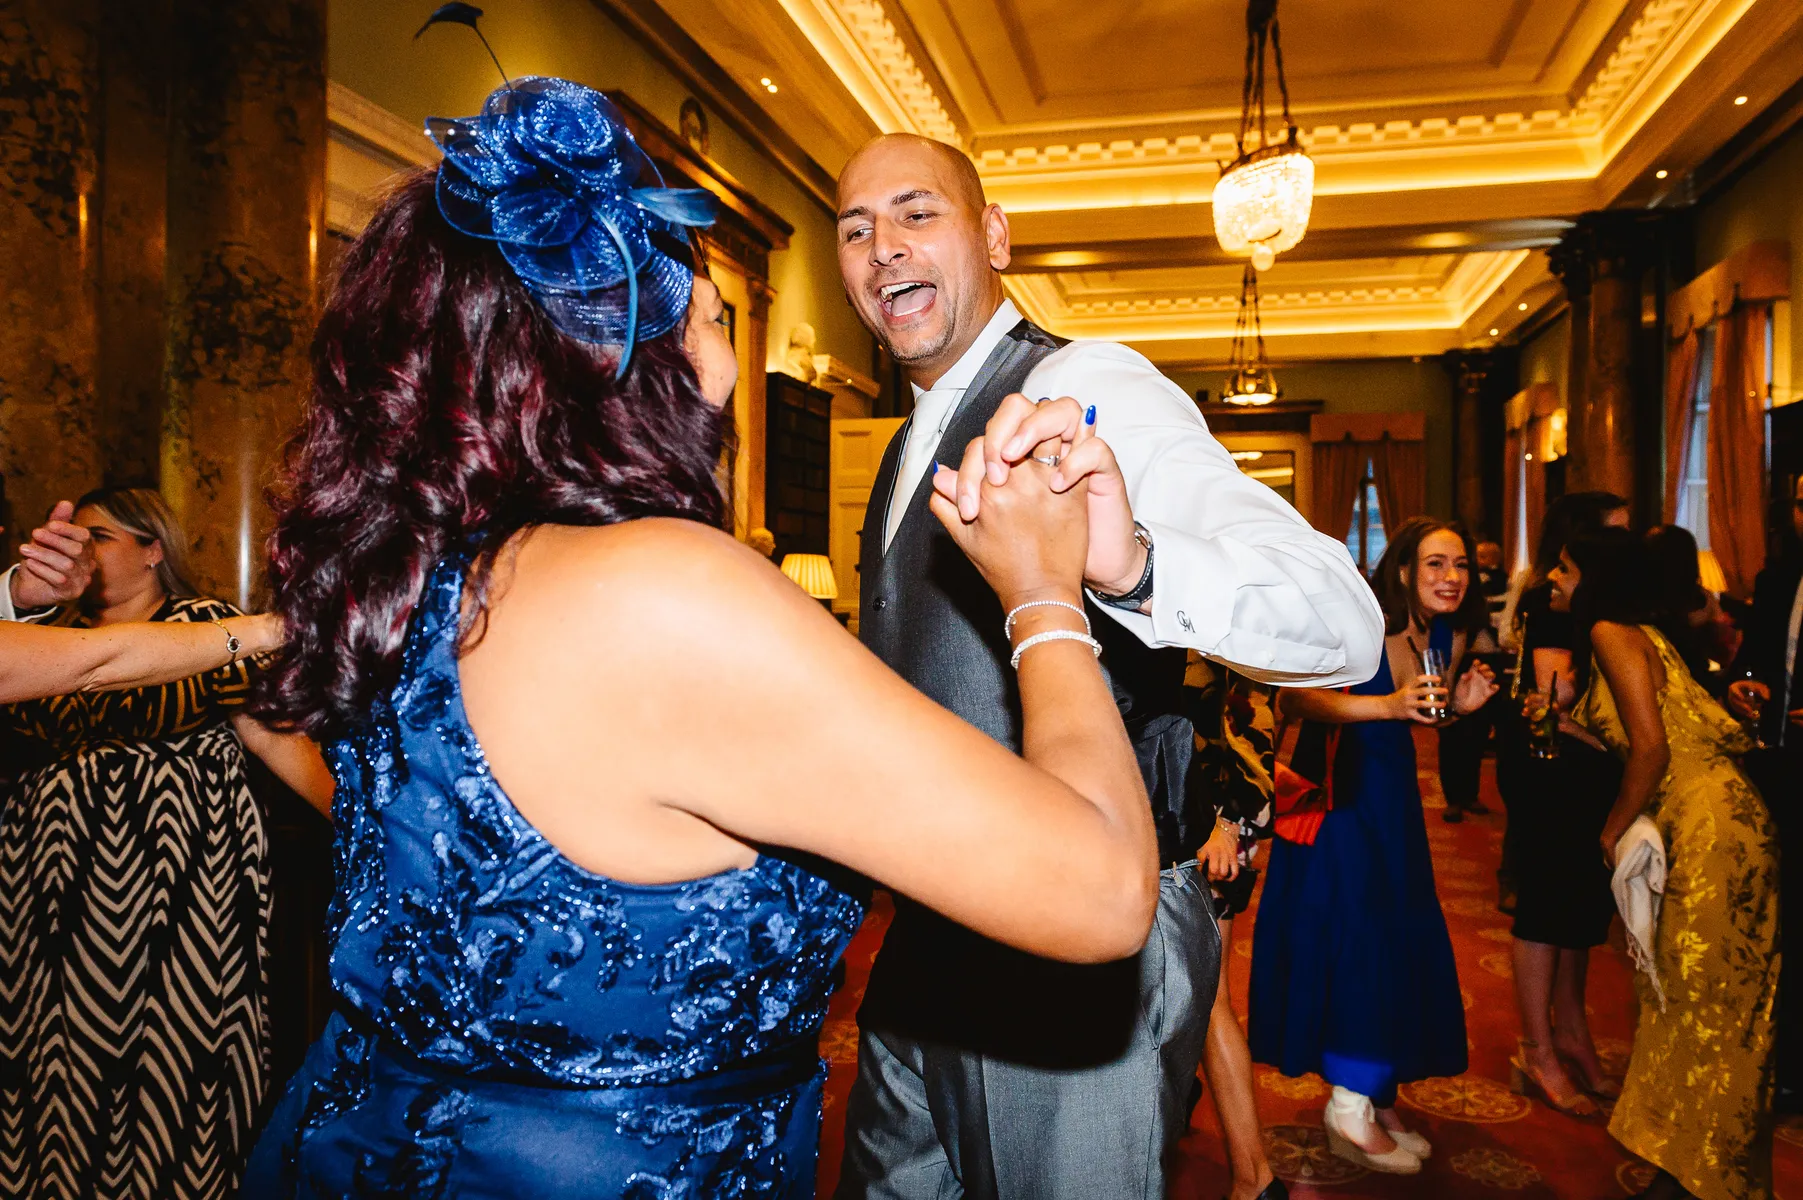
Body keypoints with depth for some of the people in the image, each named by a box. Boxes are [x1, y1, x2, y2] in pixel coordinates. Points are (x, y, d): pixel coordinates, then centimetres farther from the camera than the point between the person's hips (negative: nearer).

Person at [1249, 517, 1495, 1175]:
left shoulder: (1449, 636, 1)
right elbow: (1293, 699, -32)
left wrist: (1458, 705, -5)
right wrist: (1388, 703, -40)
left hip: (1391, 793, 8)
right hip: (1336, 787, -7)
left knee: (1403, 941, 9)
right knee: (1354, 937, -7)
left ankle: (1374, 1101, 25)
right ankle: (1352, 1107, 9)